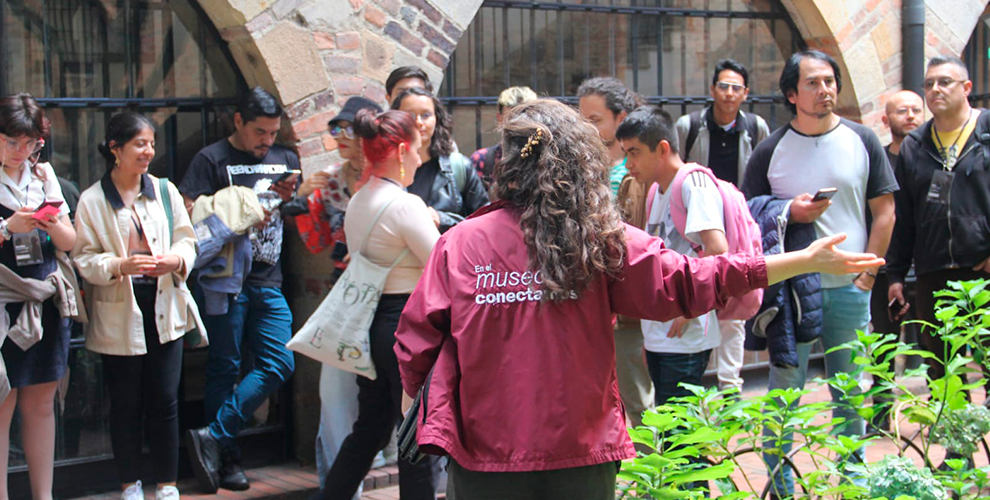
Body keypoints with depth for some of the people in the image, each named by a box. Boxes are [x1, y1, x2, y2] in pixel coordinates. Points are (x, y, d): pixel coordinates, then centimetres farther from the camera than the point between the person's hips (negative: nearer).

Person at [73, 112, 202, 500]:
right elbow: (83, 258, -4)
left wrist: (177, 259, -12)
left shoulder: (165, 191, 7)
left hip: (165, 305, 2)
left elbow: (187, 239, 10)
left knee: (165, 399, 2)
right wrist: (121, 266, -21)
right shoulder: (92, 201, -2)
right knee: (125, 403, 5)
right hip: (118, 312, -2)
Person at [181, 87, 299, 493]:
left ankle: (211, 437, 2)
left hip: (268, 281, 5)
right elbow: (191, 215, -8)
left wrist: (291, 198, -2)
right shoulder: (212, 159, 0)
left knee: (279, 364, -3)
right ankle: (226, 458, 9)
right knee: (225, 369, 0)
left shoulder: (286, 160, 17)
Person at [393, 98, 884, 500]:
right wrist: (807, 261, 2)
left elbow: (415, 344, -2)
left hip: (481, 458, 0)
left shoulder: (458, 243, -6)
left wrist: (412, 401, 19)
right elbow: (688, 283, -5)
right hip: (578, 460, 0)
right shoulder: (603, 244, -7)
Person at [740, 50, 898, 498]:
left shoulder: (862, 141, 4)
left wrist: (867, 276, -1)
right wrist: (789, 214, -15)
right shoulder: (771, 150, 0)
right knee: (784, 392, 1)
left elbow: (884, 212, 6)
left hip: (850, 289, 1)